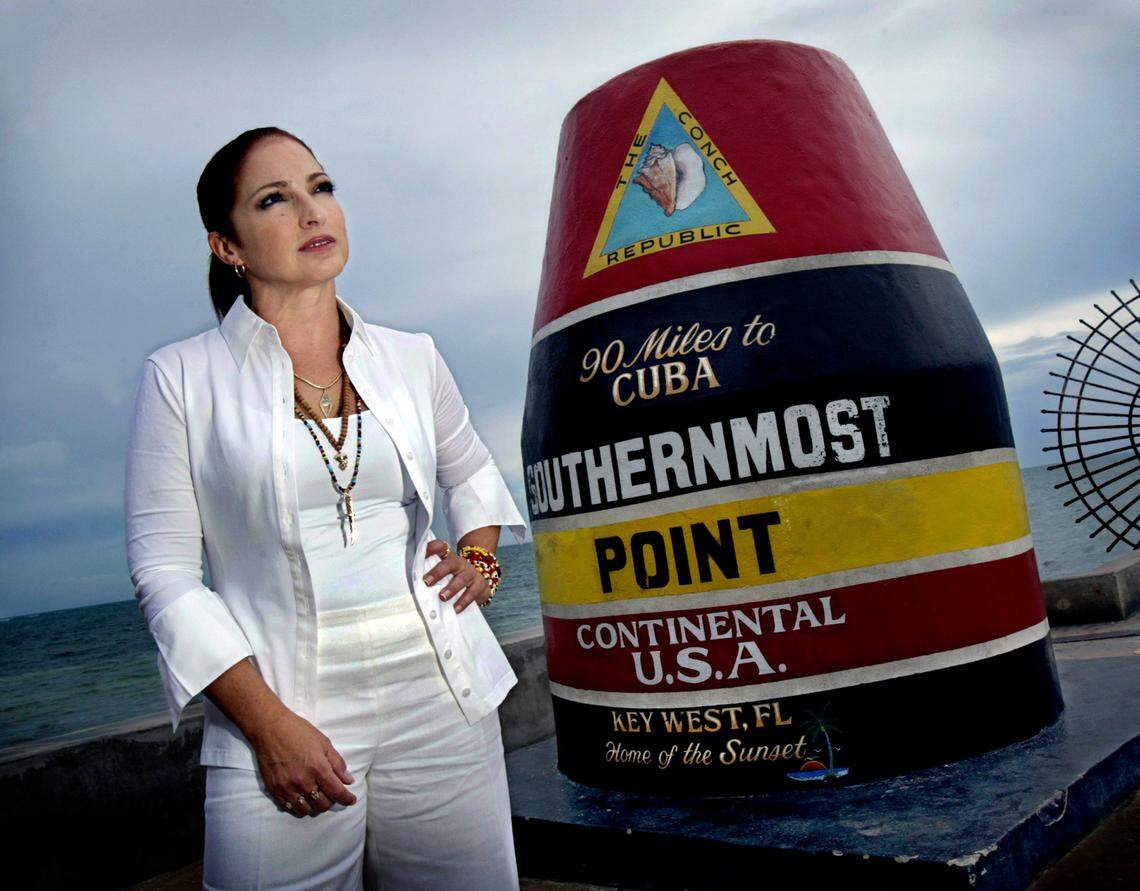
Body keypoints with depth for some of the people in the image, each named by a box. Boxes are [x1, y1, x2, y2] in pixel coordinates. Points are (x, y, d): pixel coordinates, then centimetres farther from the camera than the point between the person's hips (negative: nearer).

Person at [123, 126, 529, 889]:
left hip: (439, 700, 3)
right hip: (280, 712, -2)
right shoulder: (181, 376, -1)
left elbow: (471, 468, 26)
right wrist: (269, 724, -11)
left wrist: (480, 555, 7)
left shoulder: (412, 358, 8)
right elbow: (164, 571, -4)